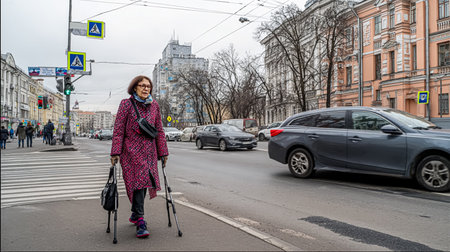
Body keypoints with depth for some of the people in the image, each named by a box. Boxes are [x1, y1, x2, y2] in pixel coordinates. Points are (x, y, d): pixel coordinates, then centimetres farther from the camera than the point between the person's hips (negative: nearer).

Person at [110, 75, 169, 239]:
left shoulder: (154, 106, 9)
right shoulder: (126, 104, -3)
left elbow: (159, 130, 10)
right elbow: (118, 130, -6)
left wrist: (163, 152, 8)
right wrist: (115, 152, -12)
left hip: (149, 151, 5)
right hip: (131, 151, -4)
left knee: (144, 182, 11)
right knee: (137, 182, -11)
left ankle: (135, 214, 31)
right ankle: (140, 222, -8)